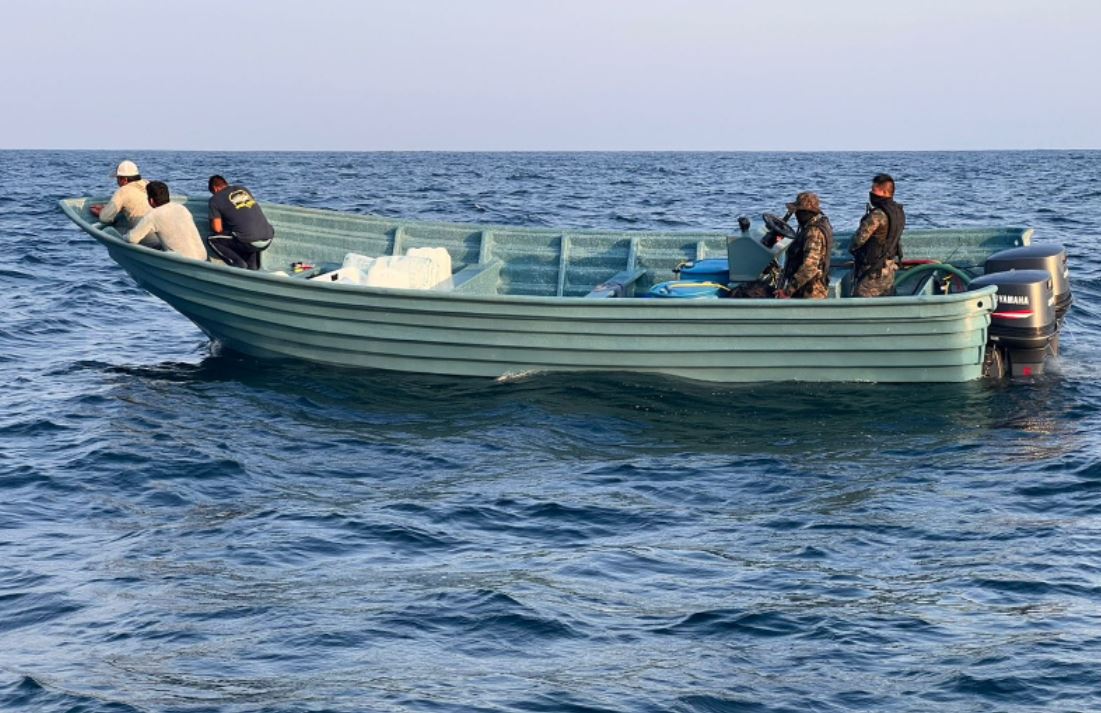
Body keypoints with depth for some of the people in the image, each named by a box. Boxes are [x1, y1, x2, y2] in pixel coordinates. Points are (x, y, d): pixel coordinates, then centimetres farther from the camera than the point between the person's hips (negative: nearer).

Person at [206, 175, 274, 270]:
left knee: (211, 239, 12)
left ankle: (237, 263, 0)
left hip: (249, 242, -5)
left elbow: (217, 229, 1)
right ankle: (253, 264, 20)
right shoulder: (243, 189, 21)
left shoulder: (215, 199, 5)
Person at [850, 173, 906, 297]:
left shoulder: (878, 215, -23)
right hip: (890, 268, 9)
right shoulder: (899, 212, 5)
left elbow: (859, 238, -22)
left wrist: (852, 247, -1)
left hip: (873, 271, -9)